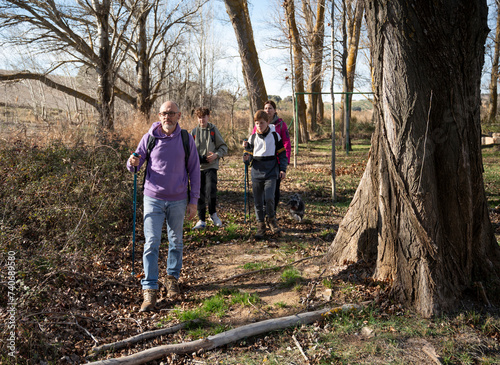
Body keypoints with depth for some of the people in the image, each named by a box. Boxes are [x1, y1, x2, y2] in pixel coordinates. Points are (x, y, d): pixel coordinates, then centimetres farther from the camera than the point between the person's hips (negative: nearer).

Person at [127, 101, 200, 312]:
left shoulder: (186, 139, -1)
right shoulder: (149, 138, -1)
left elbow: (194, 170, 3)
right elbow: (134, 166, 5)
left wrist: (194, 201, 0)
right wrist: (132, 163, -21)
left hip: (178, 200, 1)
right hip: (153, 199, -1)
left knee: (176, 242, 13)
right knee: (151, 243, -4)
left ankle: (173, 277, 33)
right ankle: (149, 290, 3)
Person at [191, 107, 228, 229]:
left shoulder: (213, 130, 3)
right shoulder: (194, 131, 9)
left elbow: (224, 147, 5)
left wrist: (216, 155, -13)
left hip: (211, 166, -3)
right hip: (198, 167, 3)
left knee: (211, 192, -16)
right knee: (200, 195, 6)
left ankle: (213, 214, 9)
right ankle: (201, 220, 17)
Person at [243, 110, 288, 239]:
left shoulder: (275, 136, 2)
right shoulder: (253, 137, 6)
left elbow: (282, 153, 8)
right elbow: (249, 155, 10)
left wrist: (283, 169, 1)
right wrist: (246, 157, -14)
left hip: (271, 172, -2)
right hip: (256, 173, 2)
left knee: (269, 198, -14)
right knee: (258, 201, 4)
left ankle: (272, 219, 13)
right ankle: (261, 225, 18)